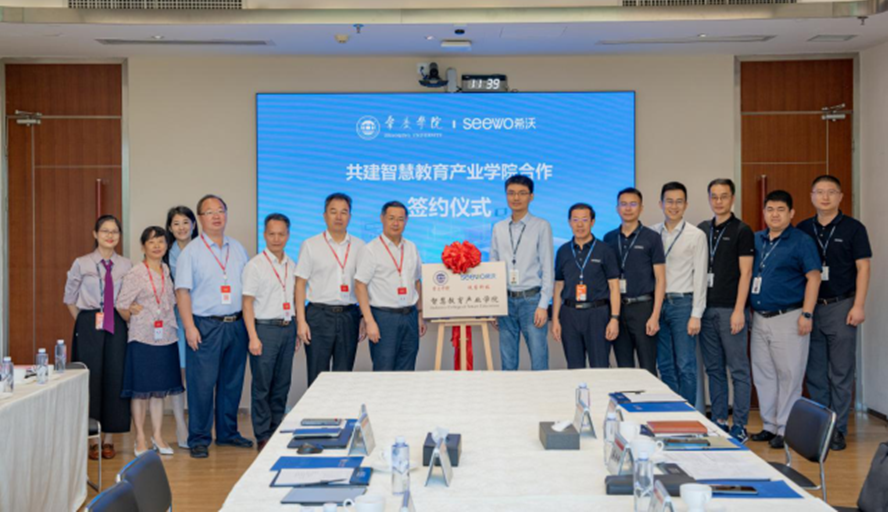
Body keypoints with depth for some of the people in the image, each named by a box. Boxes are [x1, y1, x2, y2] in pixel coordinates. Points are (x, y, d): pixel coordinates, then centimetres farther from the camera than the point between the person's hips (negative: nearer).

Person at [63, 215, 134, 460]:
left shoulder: (127, 266, 4)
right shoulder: (81, 264, 1)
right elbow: (70, 298, 8)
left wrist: (127, 317, 0)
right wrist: (83, 322, 3)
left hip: (116, 327, 1)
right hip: (89, 327, -1)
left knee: (115, 378, 3)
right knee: (90, 378, 0)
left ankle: (109, 438, 13)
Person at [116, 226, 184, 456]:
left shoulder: (168, 272, 9)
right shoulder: (135, 274, -8)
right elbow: (121, 306, -8)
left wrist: (170, 322, 7)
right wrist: (136, 323, 2)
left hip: (165, 338, 5)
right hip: (142, 340, -5)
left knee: (160, 389, 10)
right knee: (141, 390, 1)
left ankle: (157, 437, 18)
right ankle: (140, 439, 9)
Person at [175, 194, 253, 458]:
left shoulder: (237, 248, 13)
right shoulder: (191, 251, -1)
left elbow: (248, 286, 16)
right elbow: (182, 291, -6)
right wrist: (190, 327, -14)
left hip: (236, 325, 5)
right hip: (206, 326, -5)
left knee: (232, 382, 11)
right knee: (202, 384, -4)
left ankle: (227, 432, 24)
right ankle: (199, 439, 5)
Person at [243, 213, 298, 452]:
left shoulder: (291, 265, 12)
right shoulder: (255, 265, -5)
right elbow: (247, 303, -7)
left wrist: (296, 332, 12)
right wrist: (253, 337, -14)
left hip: (287, 327, 5)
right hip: (265, 328, -5)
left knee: (283, 384, 10)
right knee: (262, 386, -1)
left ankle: (278, 431, 20)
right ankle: (263, 436, 7)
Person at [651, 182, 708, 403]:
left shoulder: (696, 235, -1)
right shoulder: (652, 234, 7)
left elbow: (700, 277, -4)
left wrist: (696, 315, -8)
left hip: (682, 303, -3)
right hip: (658, 302, 3)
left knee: (685, 366, -3)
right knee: (665, 365, 9)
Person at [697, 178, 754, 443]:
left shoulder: (742, 231, -3)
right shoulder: (702, 229, 13)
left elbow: (745, 273, -7)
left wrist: (739, 310, -14)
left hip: (730, 310, -6)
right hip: (706, 309, 6)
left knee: (738, 369, -1)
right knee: (714, 369, 10)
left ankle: (740, 426, 3)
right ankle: (719, 421, 17)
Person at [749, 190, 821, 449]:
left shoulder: (801, 241, -4)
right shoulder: (755, 240, 12)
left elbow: (813, 277, -8)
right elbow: (747, 275, 18)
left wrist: (806, 314, -15)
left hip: (788, 318, -6)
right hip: (760, 318, 6)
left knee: (789, 375, -3)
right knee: (763, 374, 11)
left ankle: (786, 429, 4)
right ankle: (770, 425, 21)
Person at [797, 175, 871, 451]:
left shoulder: (853, 228, 0)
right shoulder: (802, 229, 9)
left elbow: (863, 267, -3)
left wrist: (859, 306, -10)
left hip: (841, 306, -3)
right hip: (810, 307, 3)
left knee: (841, 374, 0)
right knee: (815, 373, 7)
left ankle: (838, 429, 6)